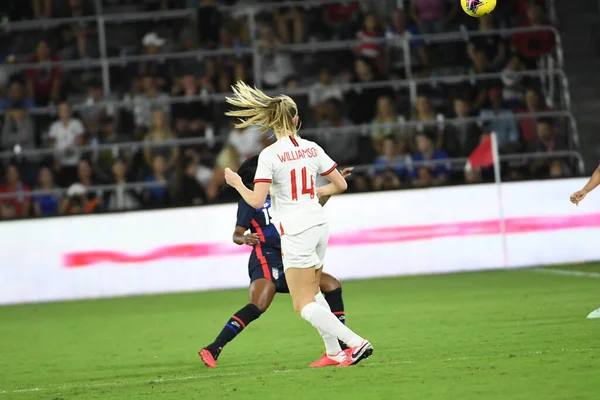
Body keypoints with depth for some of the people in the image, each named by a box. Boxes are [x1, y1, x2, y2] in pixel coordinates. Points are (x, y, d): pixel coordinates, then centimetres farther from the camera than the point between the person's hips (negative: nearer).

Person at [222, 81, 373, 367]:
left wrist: (236, 183, 1)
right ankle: (334, 352, 24)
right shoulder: (312, 149, 4)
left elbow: (256, 201, -17)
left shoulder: (269, 155, -12)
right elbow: (340, 184, 9)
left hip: (296, 233, -6)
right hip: (319, 224, 6)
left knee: (304, 305, 0)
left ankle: (355, 343, -15)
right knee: (313, 292, 25)